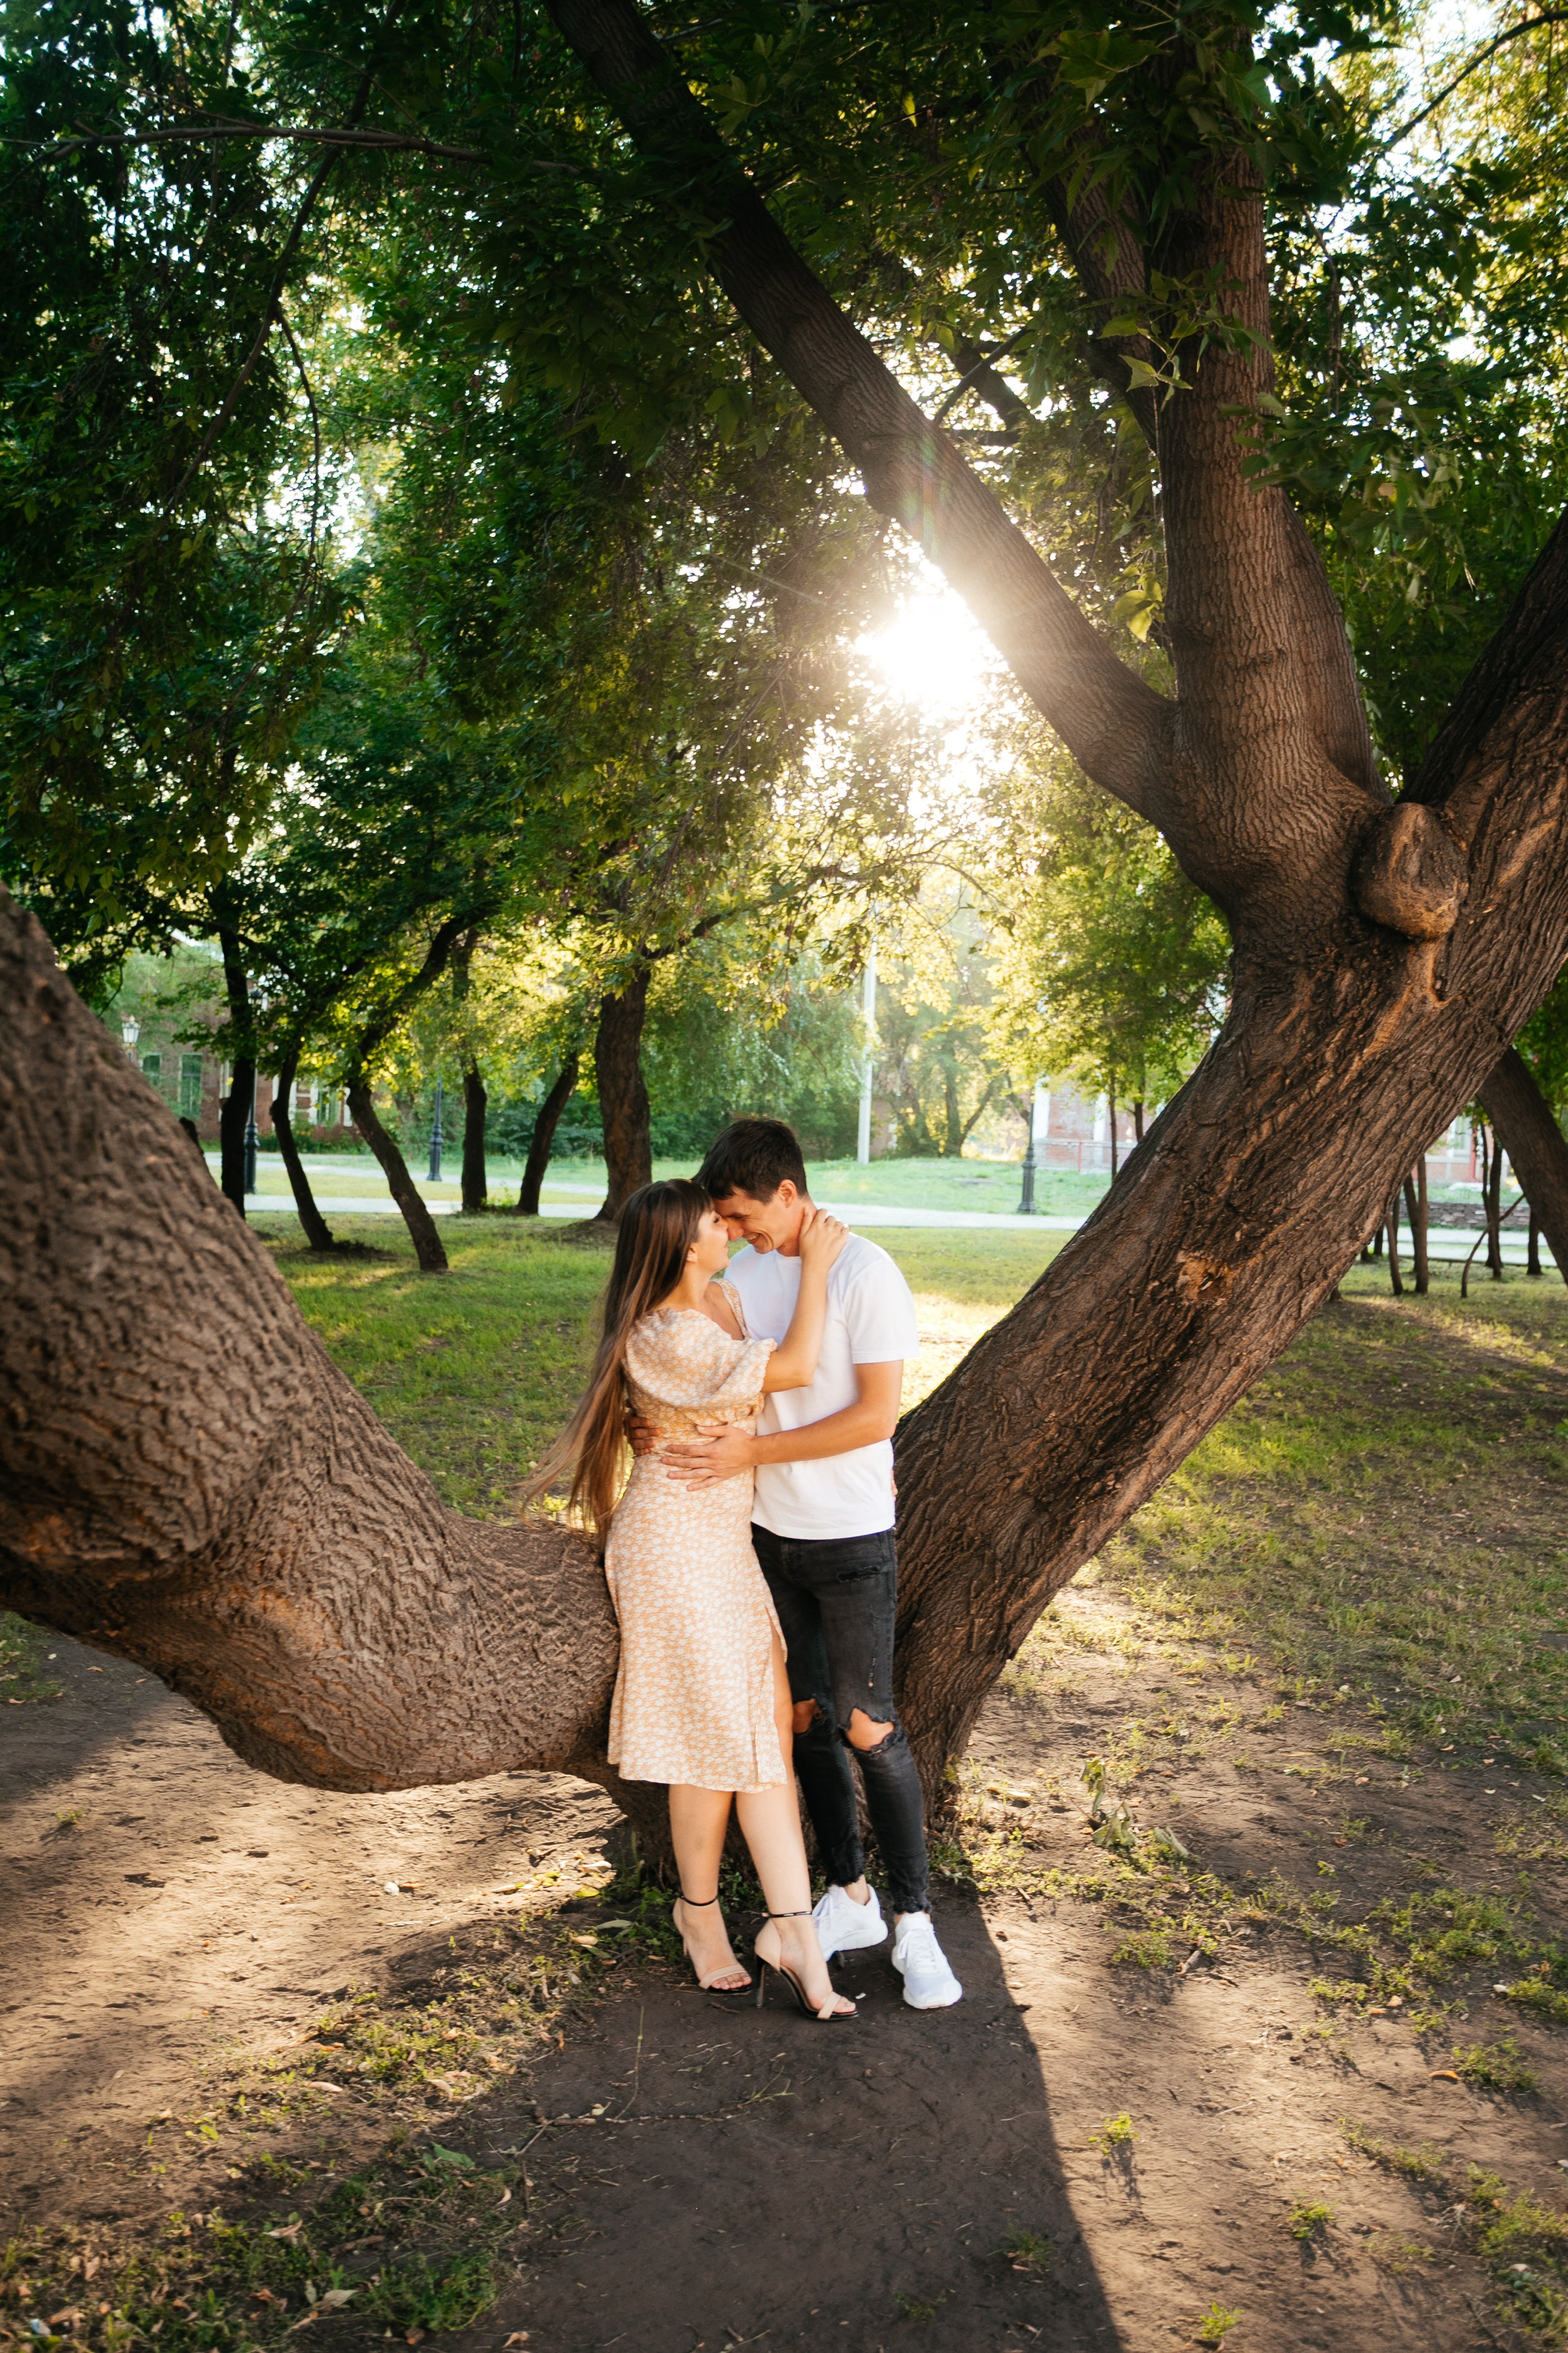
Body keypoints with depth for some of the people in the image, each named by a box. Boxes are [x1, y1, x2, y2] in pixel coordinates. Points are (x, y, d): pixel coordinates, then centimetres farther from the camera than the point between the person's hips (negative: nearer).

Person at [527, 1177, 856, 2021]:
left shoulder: (721, 1298, 6)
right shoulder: (669, 1339, -22)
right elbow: (794, 1367, -24)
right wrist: (816, 1265, -15)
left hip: (727, 1538, 9)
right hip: (675, 1542, -9)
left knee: (766, 1727, 6)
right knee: (719, 1731, 1)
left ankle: (792, 1929, 11)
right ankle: (701, 1912, 22)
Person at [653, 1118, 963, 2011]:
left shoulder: (866, 1274, -16)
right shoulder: (745, 1273, 4)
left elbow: (876, 1416, -20)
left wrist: (753, 1452, -22)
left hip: (852, 1540, -6)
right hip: (770, 1533, 6)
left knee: (867, 1727, -1)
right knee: (805, 1717, 12)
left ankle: (914, 1919, 14)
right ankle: (850, 1898, 28)